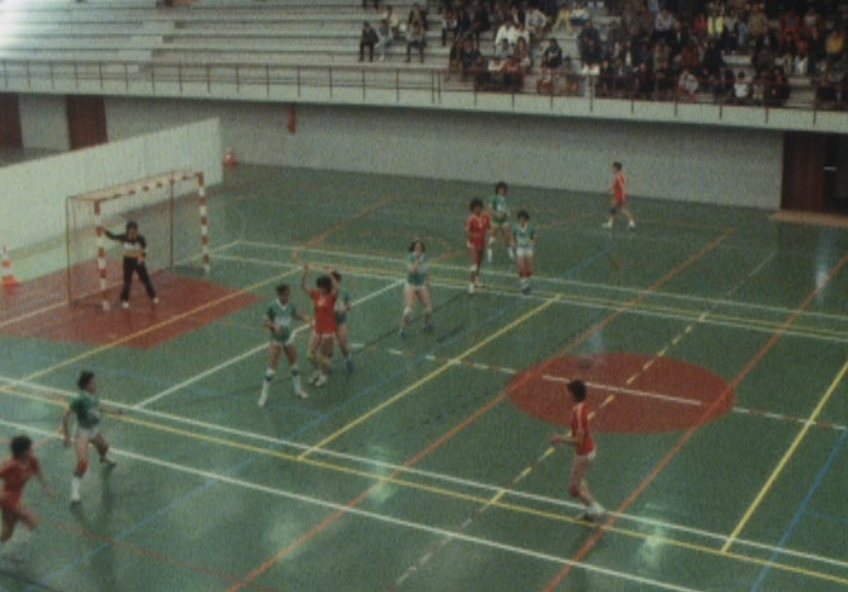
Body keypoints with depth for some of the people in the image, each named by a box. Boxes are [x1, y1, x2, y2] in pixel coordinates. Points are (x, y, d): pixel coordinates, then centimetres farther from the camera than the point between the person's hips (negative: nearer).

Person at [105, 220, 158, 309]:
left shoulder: (140, 238, -19)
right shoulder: (124, 237, -14)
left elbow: (145, 249, -8)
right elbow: (113, 237, -5)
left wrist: (142, 256, -25)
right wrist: (105, 231, -19)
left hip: (138, 261, 0)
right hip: (128, 261, 1)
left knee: (145, 279, 9)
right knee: (127, 281, 3)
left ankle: (153, 296, 28)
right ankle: (124, 300, 21)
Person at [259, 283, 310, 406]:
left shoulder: (290, 306, -8)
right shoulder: (272, 307, -19)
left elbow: (297, 315, 8)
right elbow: (264, 322, -14)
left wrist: (304, 318, -15)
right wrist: (274, 325, -33)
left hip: (288, 339, 4)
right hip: (276, 341, -4)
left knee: (294, 364, 14)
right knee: (271, 368, -4)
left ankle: (297, 389, 35)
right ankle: (264, 395, 10)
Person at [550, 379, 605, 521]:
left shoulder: (578, 412, -30)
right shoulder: (583, 406, -2)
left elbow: (578, 440, -28)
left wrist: (561, 438, -18)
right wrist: (565, 436, 6)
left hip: (583, 453, -9)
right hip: (589, 449, 9)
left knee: (573, 489, 6)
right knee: (580, 481, 26)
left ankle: (596, 509, 12)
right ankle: (592, 510, 34)